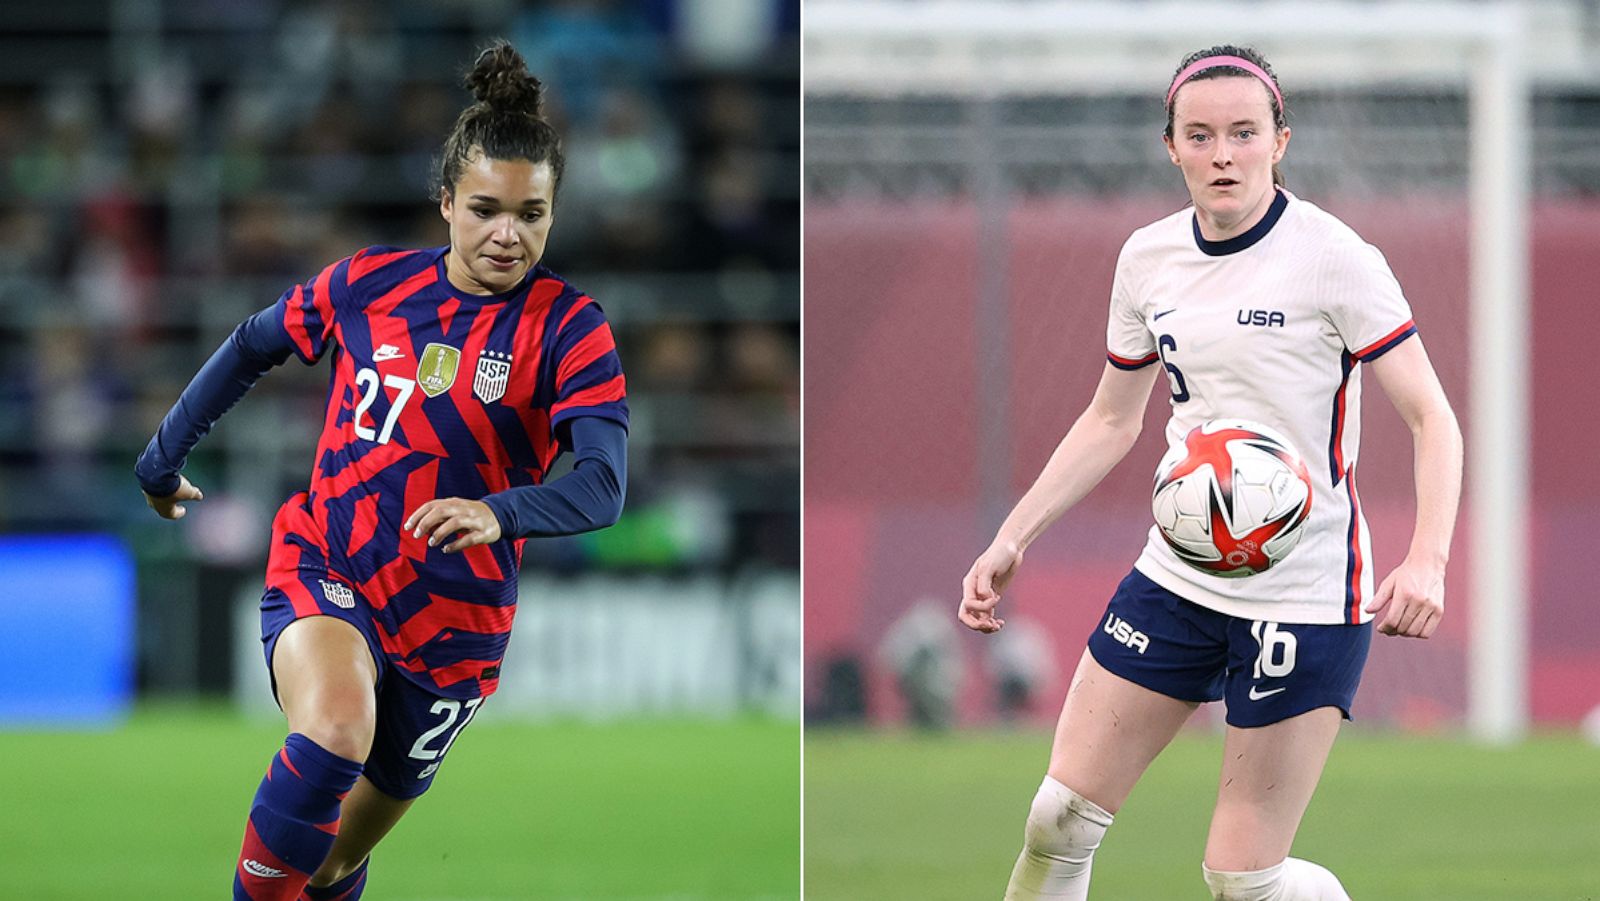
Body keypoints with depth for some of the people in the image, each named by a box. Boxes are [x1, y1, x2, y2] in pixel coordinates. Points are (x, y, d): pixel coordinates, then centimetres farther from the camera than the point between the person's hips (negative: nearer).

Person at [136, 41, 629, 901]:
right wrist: (164, 457, 21)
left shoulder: (568, 328, -12)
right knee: (333, 736, -30)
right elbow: (254, 346, 14)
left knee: (382, 791, 15)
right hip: (322, 566, 0)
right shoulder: (370, 281, -4)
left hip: (452, 612, 0)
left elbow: (601, 488, -23)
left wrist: (500, 513, -43)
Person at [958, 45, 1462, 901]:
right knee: (1060, 818, 2)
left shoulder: (1332, 255, -12)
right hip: (1177, 579, 6)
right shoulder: (1149, 259, 6)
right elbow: (1111, 422, 19)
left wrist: (1425, 560, -26)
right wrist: (1012, 538, 11)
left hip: (1305, 597, -6)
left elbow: (1431, 417, -11)